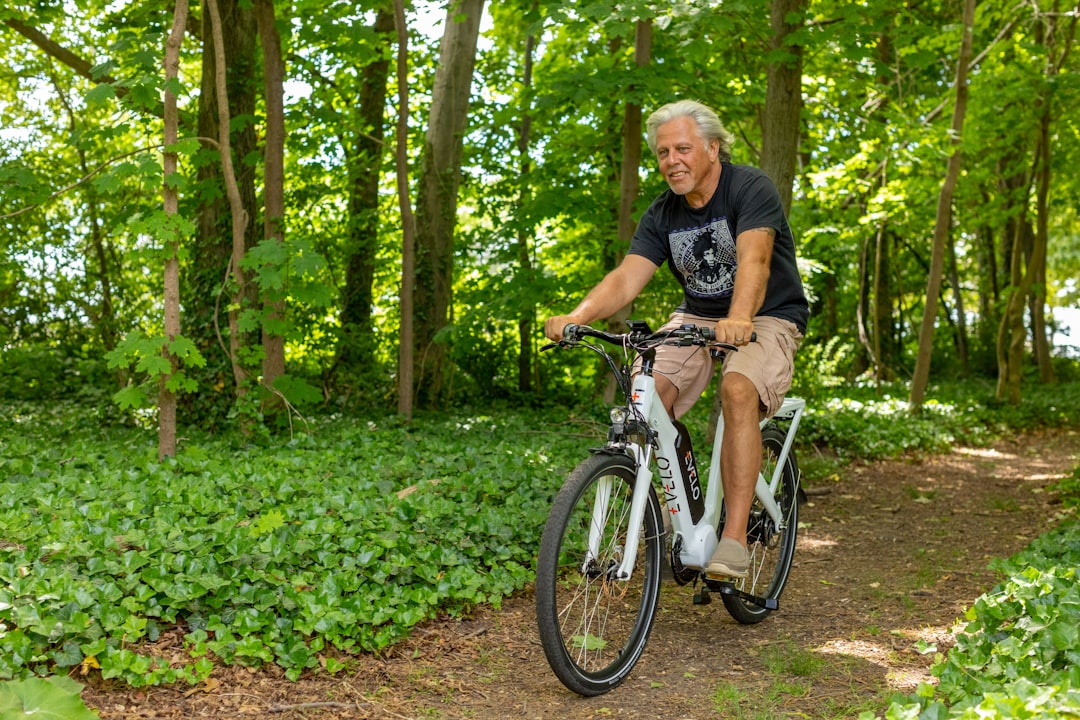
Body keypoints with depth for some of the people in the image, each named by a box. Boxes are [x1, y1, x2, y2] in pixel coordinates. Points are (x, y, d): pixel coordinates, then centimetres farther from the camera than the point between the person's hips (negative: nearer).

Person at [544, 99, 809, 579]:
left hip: (766, 319, -4)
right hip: (697, 318, 5)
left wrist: (738, 318, -52)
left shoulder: (750, 188, -15)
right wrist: (577, 316, -33)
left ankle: (734, 539, -31)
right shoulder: (663, 214, 0)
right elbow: (627, 276, -13)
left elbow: (754, 258, -32)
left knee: (738, 391, -35)